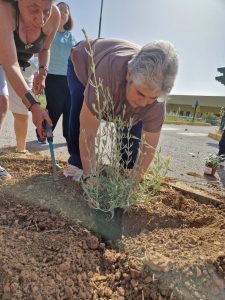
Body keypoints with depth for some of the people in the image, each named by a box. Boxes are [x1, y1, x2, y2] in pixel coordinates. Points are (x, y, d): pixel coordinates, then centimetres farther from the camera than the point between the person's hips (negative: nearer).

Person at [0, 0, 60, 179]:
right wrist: (33, 105, -55)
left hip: (21, 64, 5)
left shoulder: (54, 16, -23)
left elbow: (45, 49, -3)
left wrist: (43, 72, -21)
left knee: (22, 111, 9)